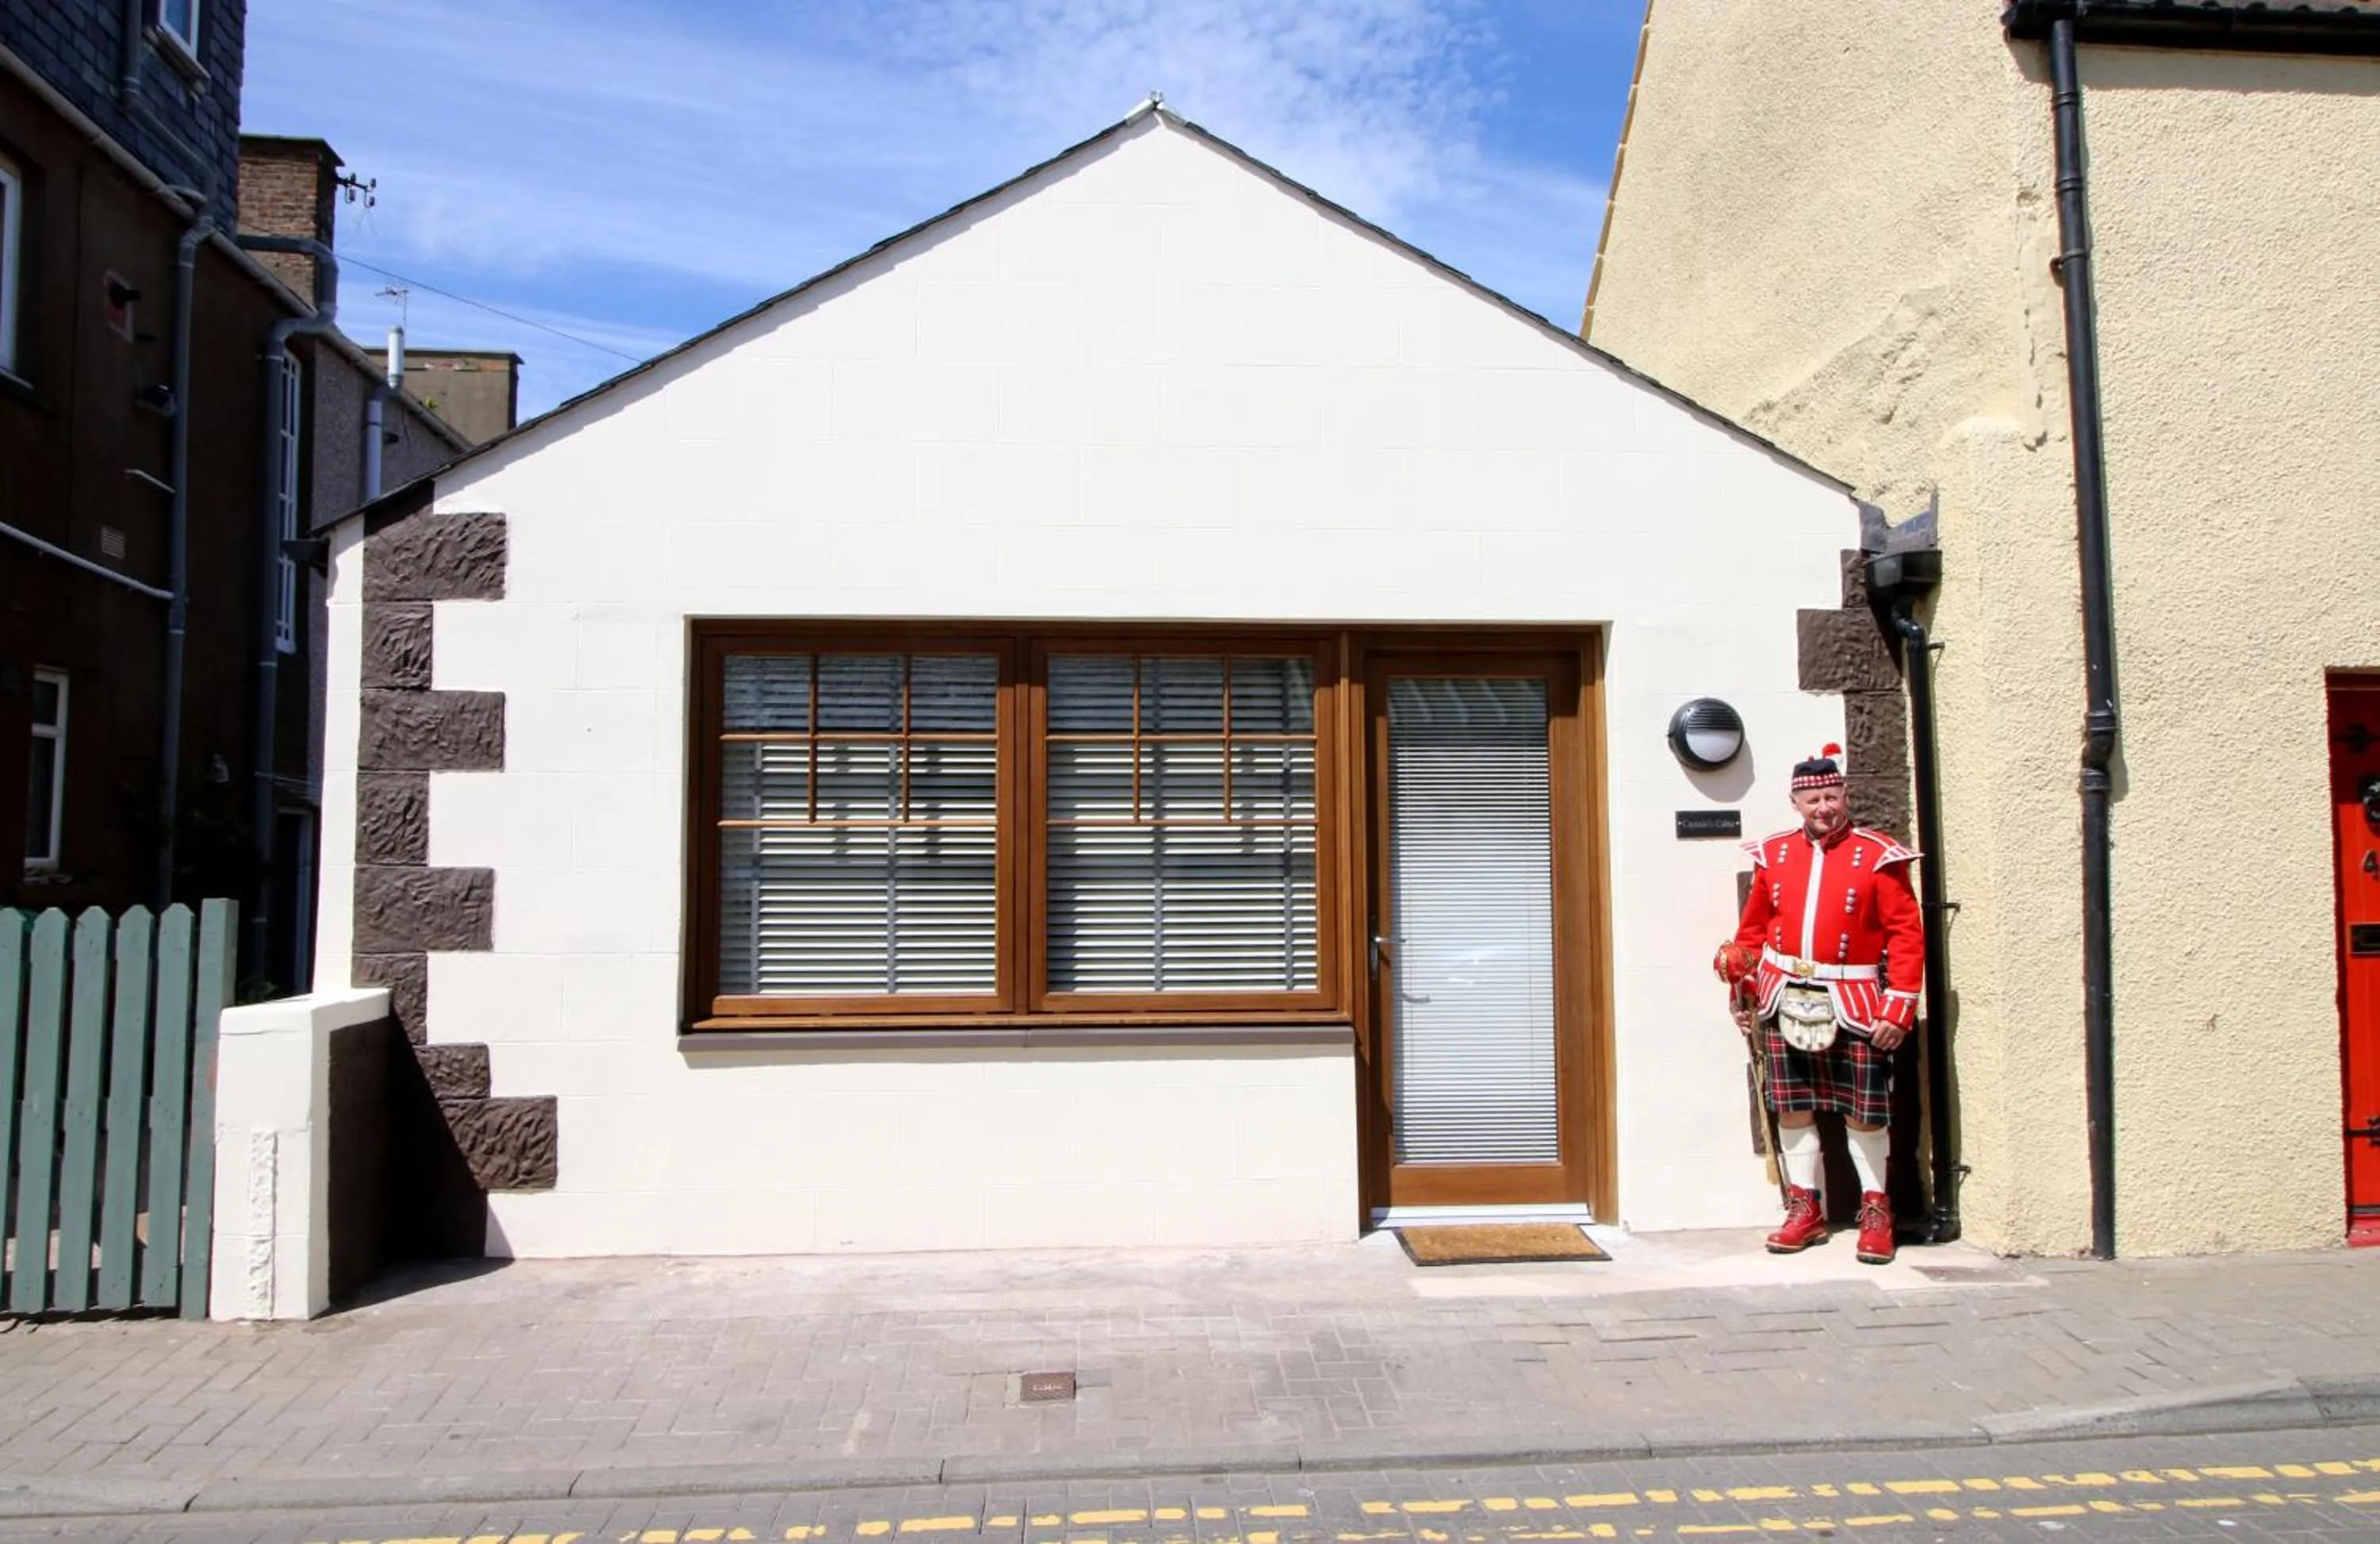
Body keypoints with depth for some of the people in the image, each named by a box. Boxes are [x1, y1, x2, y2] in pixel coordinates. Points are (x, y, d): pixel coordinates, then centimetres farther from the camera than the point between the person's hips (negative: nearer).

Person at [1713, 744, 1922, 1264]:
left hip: (1853, 1005, -3)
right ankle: (1805, 1210, 21)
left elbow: (1907, 934, -7)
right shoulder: (1774, 855, 6)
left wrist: (1898, 1007, -12)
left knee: (1865, 1111, 4)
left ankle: (1876, 1212, 21)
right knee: (1792, 1108, 8)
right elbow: (1753, 928, 14)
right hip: (1785, 1000, 3)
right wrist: (1744, 990, 11)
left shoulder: (1878, 857, -4)